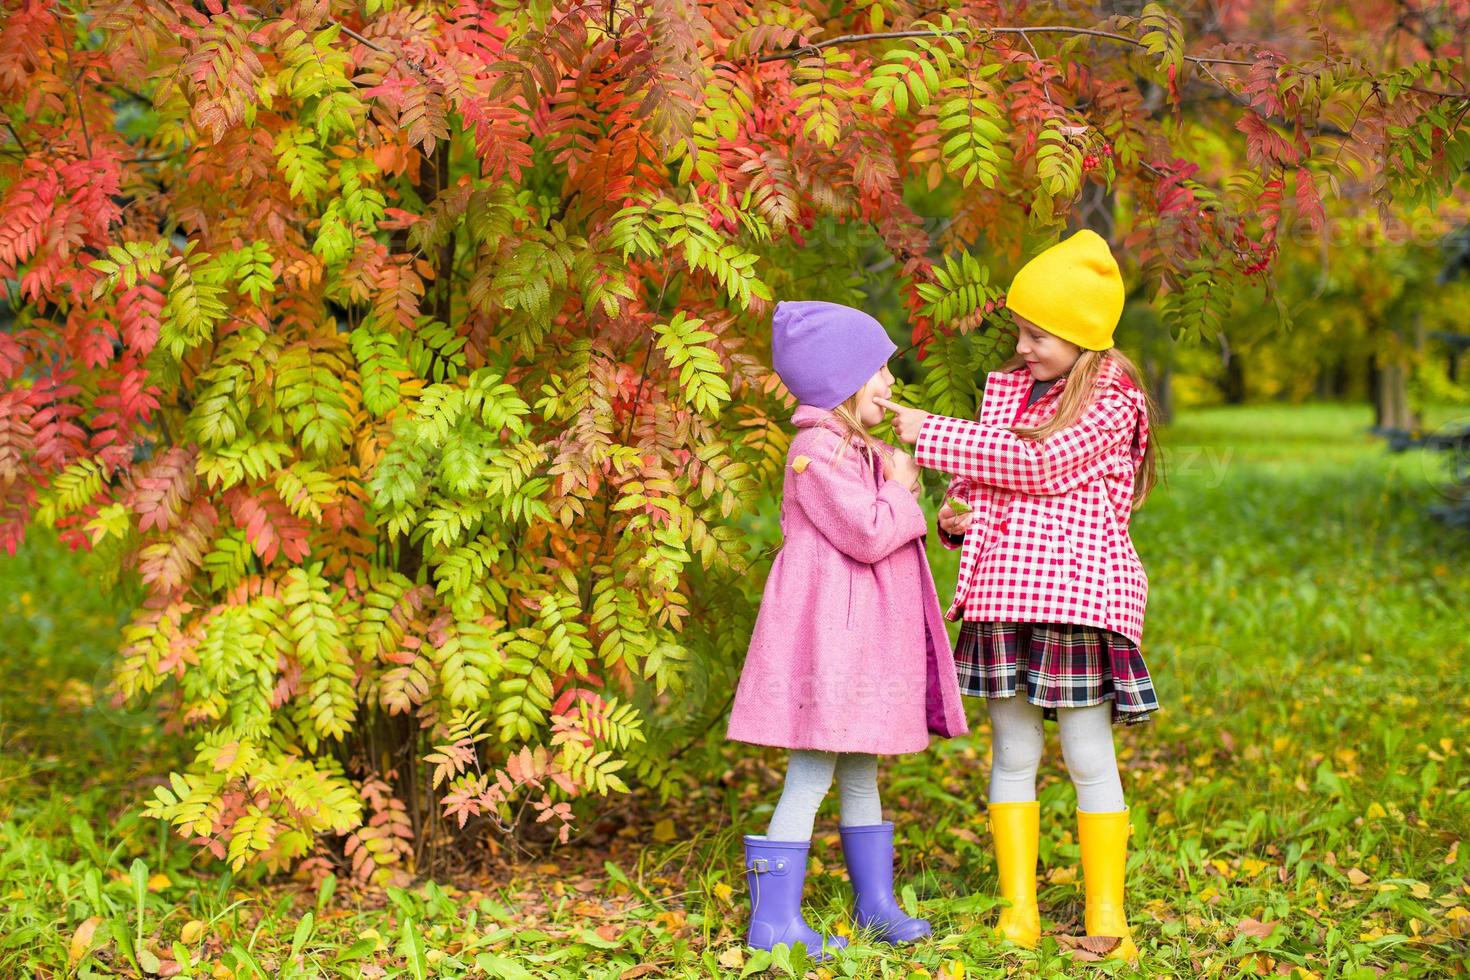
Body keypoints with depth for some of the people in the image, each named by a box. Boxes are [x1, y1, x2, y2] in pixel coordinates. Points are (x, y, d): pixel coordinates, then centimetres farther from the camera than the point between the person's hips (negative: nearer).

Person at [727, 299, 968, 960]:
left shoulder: (860, 450, 17)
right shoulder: (818, 451, -16)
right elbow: (869, 534, -22)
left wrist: (901, 490, 10)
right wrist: (899, 490, -7)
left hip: (863, 634, 10)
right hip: (827, 630, -10)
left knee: (860, 772, 17)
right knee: (811, 776, -8)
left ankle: (875, 902, 26)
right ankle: (774, 919, -3)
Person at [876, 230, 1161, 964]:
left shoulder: (1112, 402, -6)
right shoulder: (1006, 386, 13)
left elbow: (1040, 465, -17)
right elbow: (980, 480, 22)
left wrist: (932, 436, -15)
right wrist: (954, 517, -1)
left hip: (1076, 594, -5)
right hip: (999, 594, 5)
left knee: (1089, 757, 1)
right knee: (1013, 755, 8)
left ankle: (1106, 911, 10)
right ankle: (1017, 907, 15)